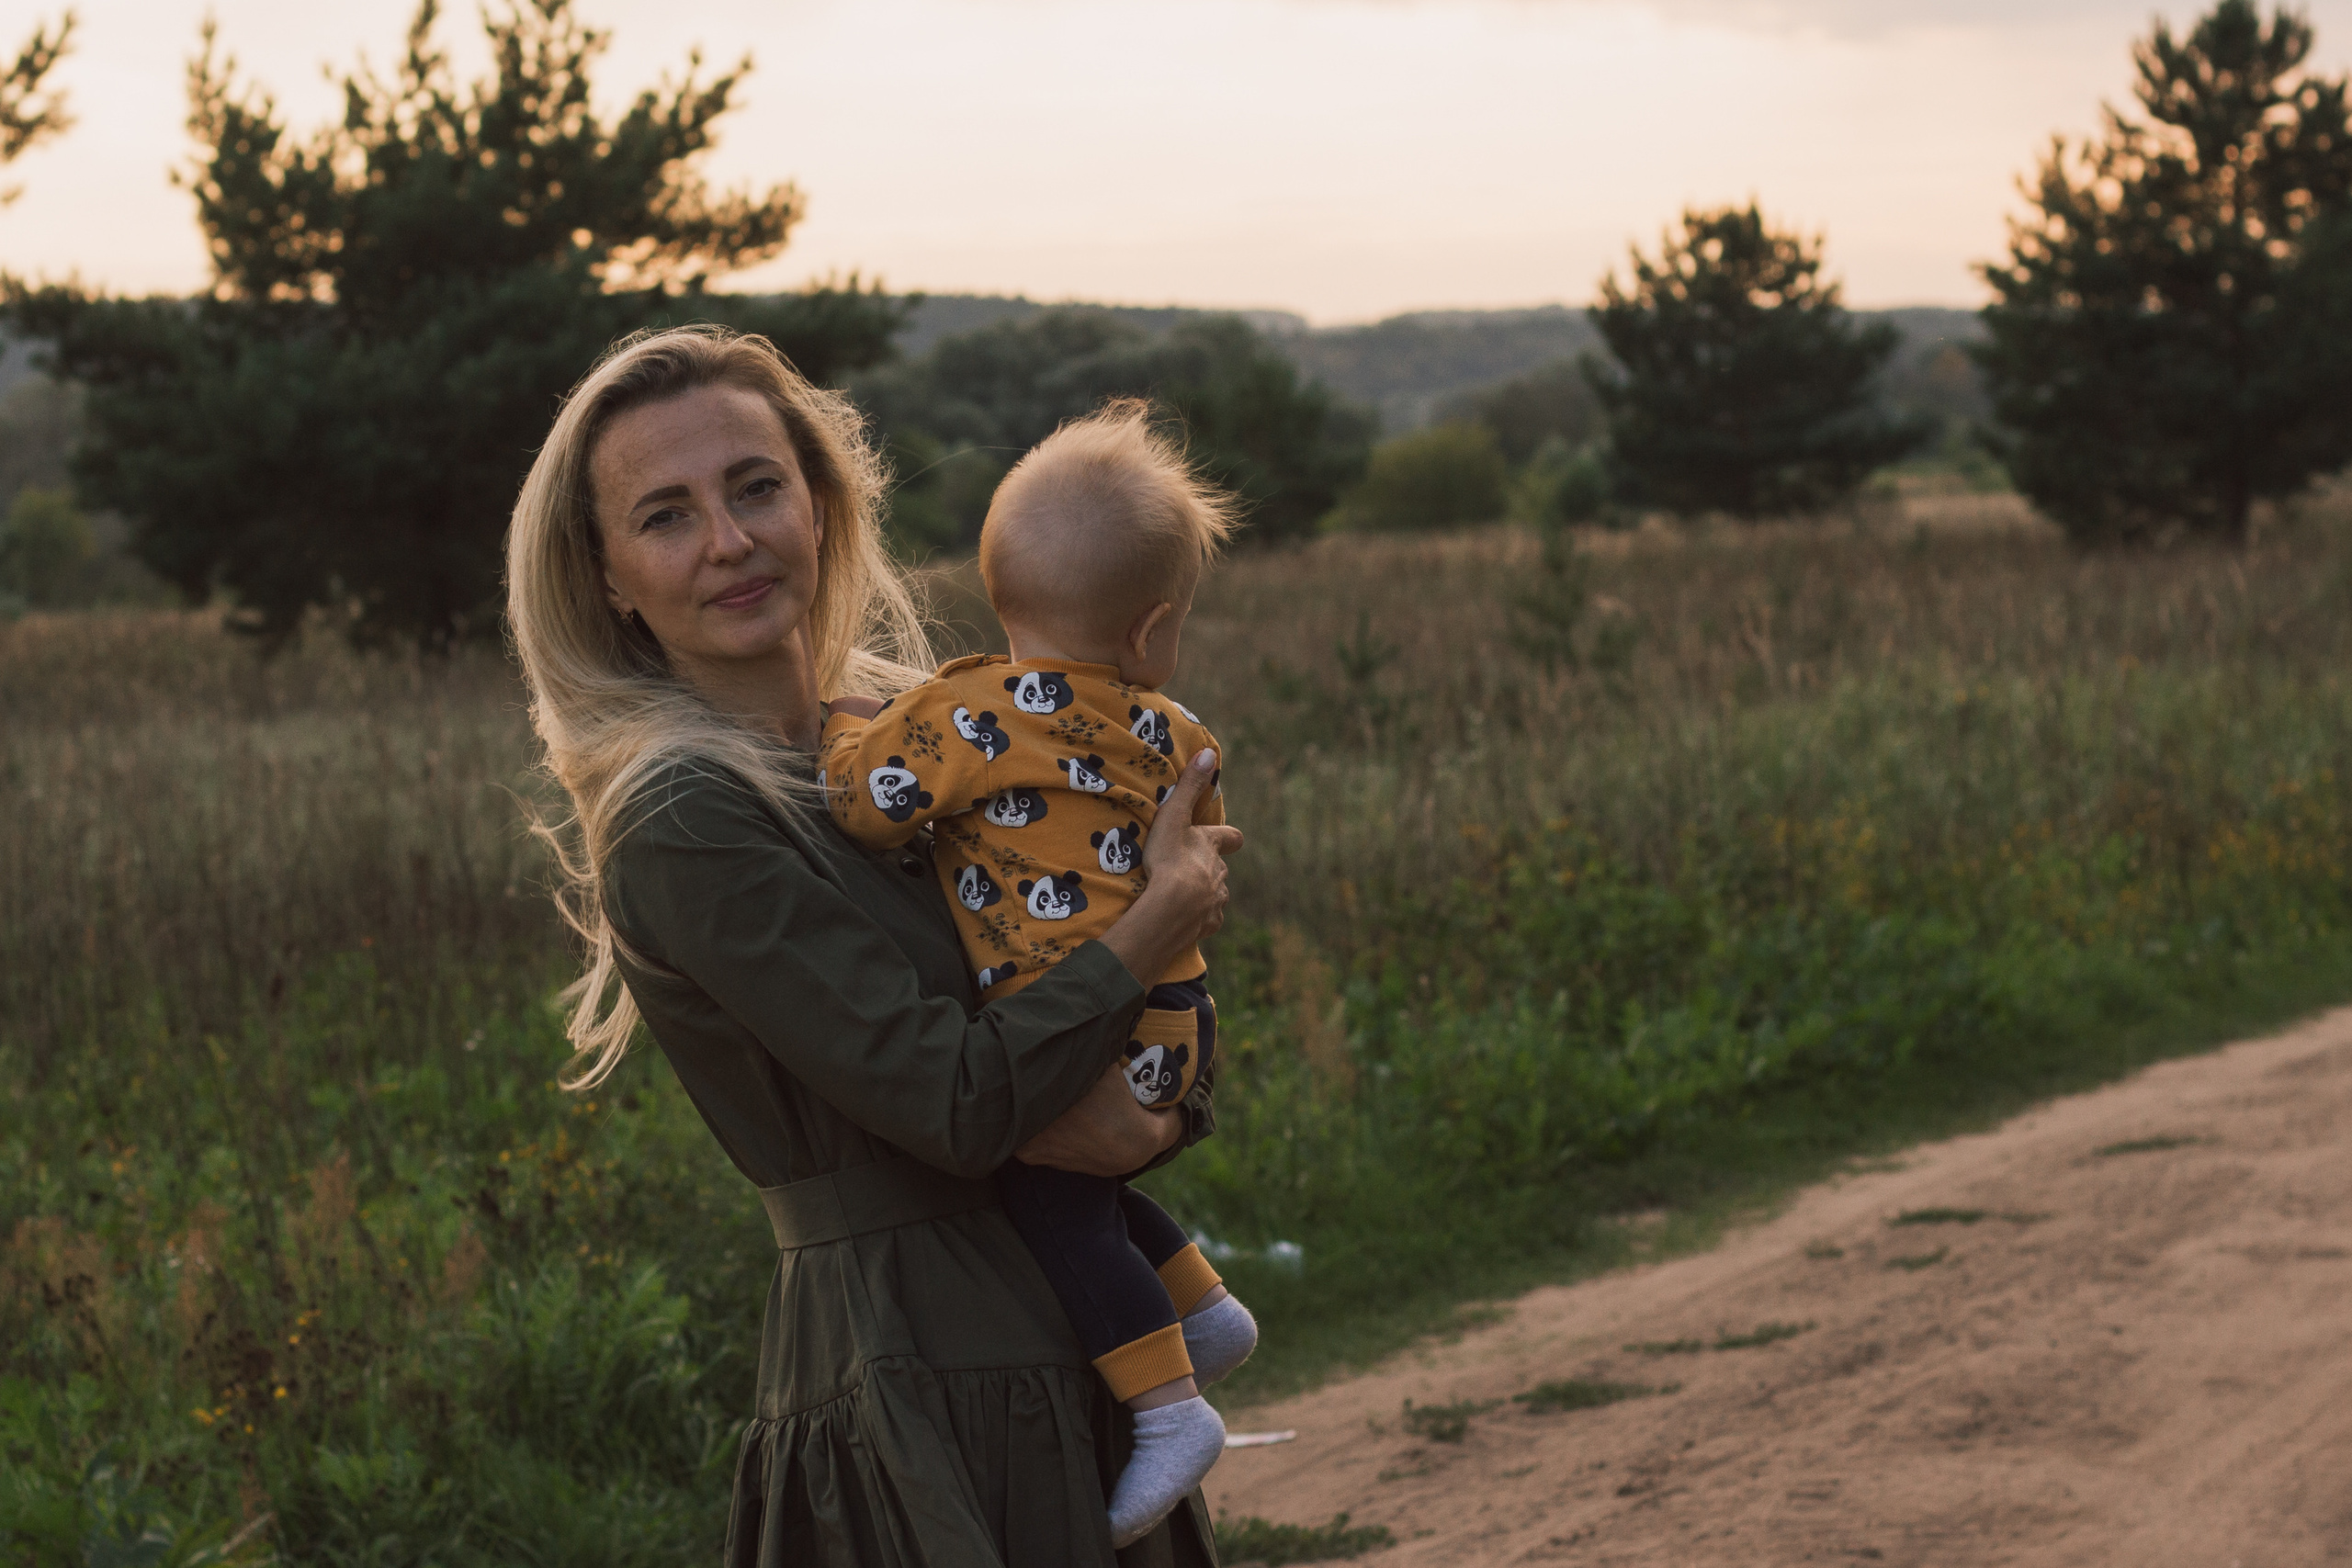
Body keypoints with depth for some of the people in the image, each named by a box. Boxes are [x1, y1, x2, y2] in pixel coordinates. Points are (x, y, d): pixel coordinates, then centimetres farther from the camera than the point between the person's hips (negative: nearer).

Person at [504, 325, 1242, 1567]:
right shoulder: (680, 823, -15)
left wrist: (1157, 1115, -11)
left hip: (1073, 1354, 7)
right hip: (912, 1397, -7)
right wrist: (1162, 916, -9)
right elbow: (951, 1099, -19)